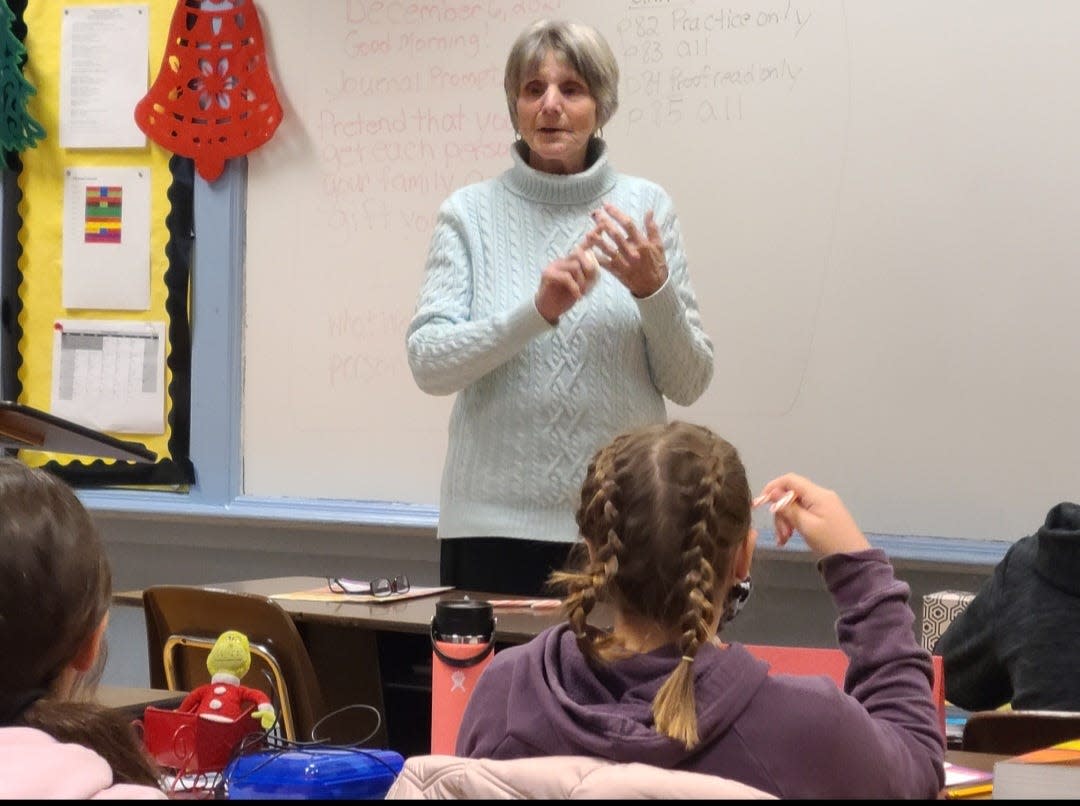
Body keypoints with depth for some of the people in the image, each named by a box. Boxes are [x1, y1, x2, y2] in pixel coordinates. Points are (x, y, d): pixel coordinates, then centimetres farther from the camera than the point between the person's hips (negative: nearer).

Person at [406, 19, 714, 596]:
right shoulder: (471, 212, 2)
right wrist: (537, 311, -22)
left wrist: (655, 291, -16)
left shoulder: (645, 206, 3)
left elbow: (688, 384, 2)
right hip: (494, 524, 0)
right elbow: (428, 362, -9)